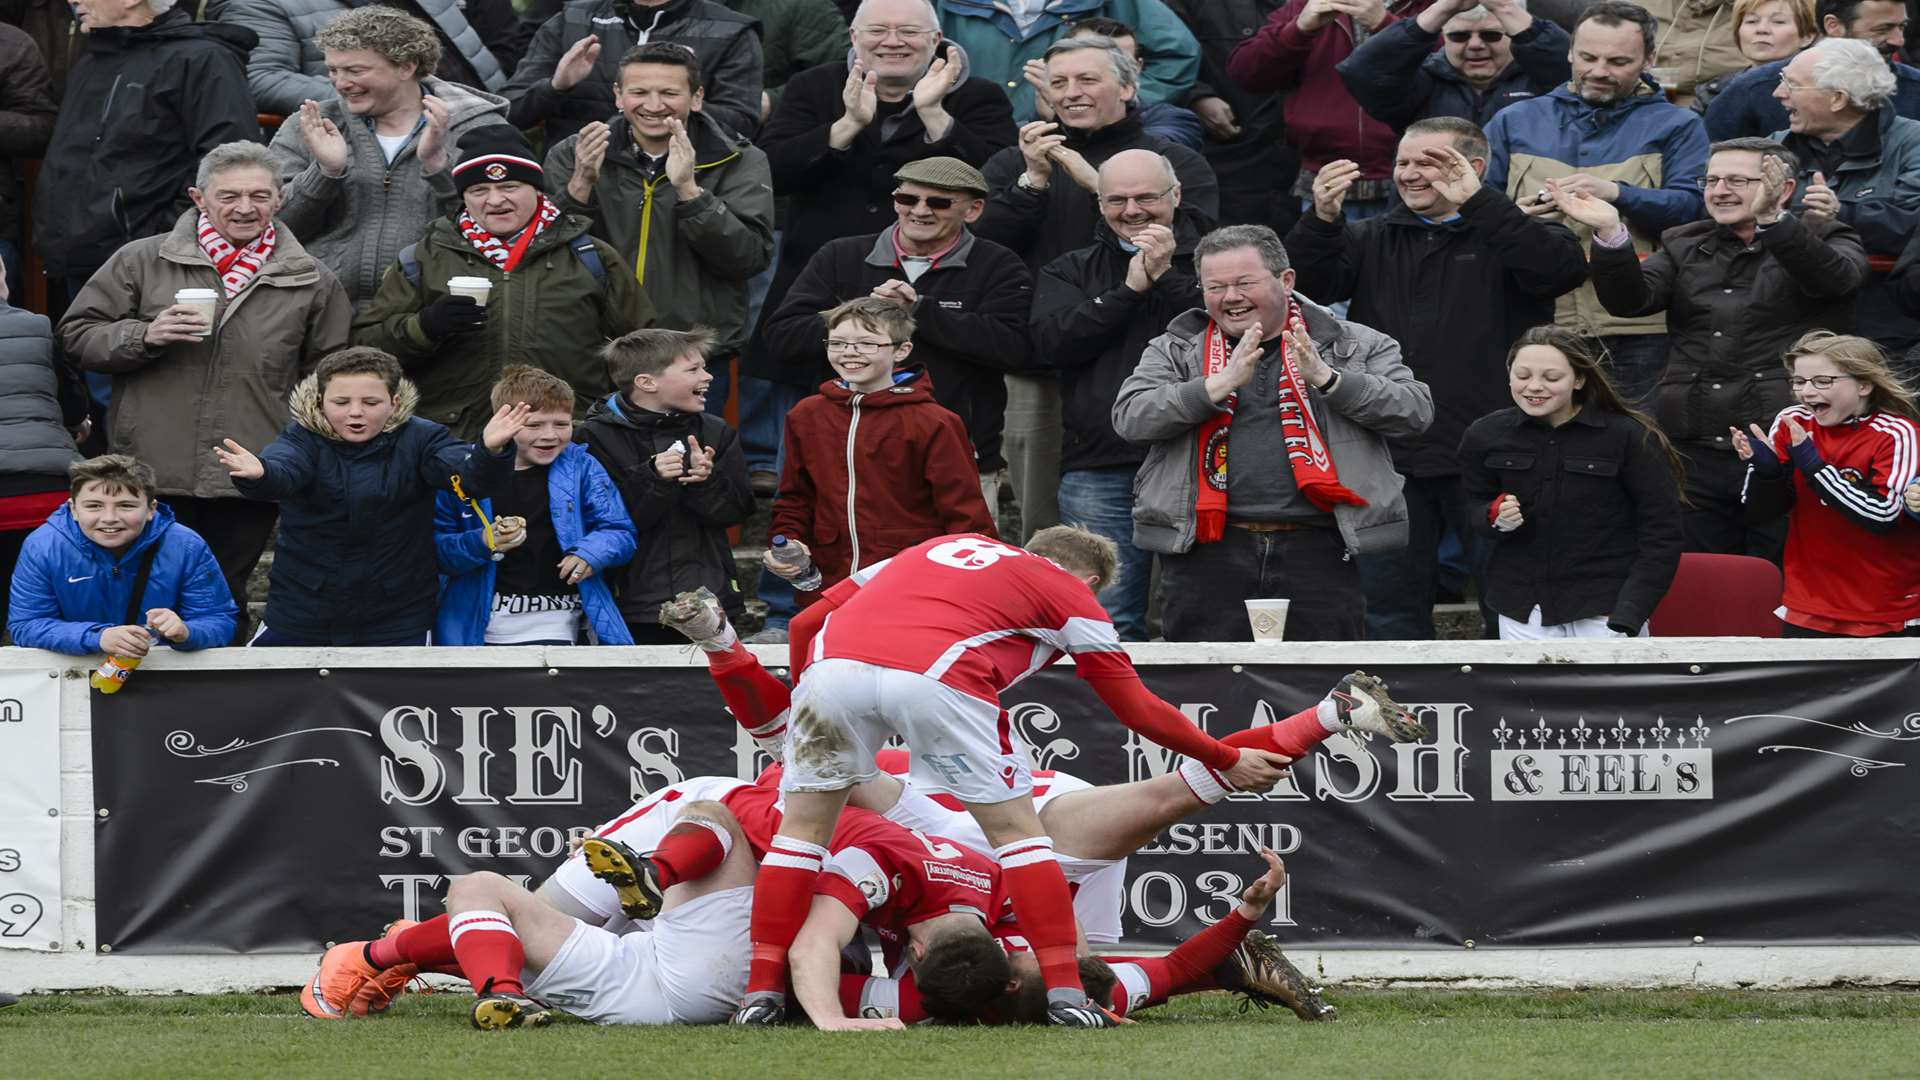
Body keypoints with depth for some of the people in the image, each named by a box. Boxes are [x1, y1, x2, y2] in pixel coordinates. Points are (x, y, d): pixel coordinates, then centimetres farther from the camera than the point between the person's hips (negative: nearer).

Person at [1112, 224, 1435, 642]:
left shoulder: (1353, 346, 11)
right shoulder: (1176, 351, 14)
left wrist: (1326, 378, -12)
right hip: (1209, 556, 1)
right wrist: (1221, 384, -12)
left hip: (1318, 555, -1)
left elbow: (1415, 411, 0)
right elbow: (1130, 418, -1)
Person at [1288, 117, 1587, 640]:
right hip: (1391, 457, 4)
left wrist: (1476, 203, -25)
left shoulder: (1508, 235, 2)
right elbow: (1309, 283, 1)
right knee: (1391, 610, 9)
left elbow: (1563, 267, -19)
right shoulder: (1371, 240, 16)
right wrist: (1321, 219, -19)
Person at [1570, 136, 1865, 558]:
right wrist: (1610, 234, -17)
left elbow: (1835, 276, -18)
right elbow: (1629, 299, 2)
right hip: (1695, 456, 4)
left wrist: (1771, 220, -35)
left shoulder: (1828, 241, 6)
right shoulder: (1684, 247, 18)